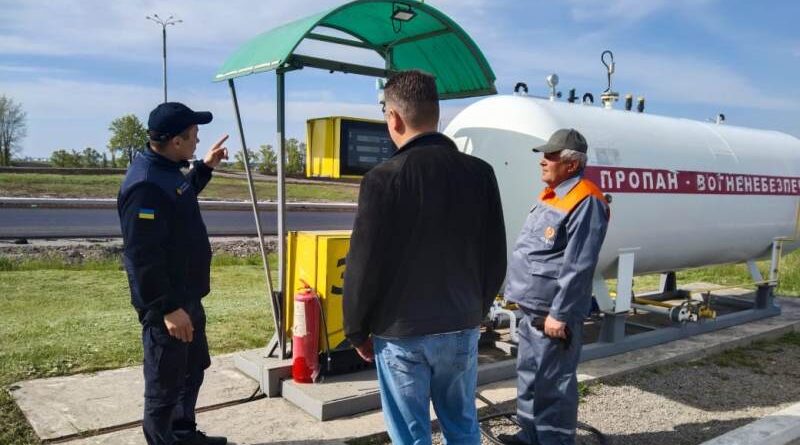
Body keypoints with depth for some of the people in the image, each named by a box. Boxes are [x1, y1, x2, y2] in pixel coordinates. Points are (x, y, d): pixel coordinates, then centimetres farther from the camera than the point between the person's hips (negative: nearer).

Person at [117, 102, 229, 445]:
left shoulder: (167, 170, 7)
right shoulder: (145, 185, -25)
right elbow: (143, 257, -27)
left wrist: (205, 167, 24)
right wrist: (168, 308, -26)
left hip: (187, 297, 11)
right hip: (167, 306, -11)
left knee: (193, 370, 24)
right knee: (165, 384, 6)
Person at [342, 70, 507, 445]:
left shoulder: (384, 179, -15)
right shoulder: (480, 173, -1)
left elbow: (363, 266, -12)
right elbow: (495, 257, 5)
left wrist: (356, 331, 2)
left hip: (401, 333, -4)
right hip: (462, 329, 5)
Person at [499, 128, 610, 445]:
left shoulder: (585, 202, -17)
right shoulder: (551, 195, 13)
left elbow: (578, 267, -21)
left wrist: (559, 313, -22)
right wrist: (518, 292, 18)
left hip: (552, 312, -10)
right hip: (531, 308, 10)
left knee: (552, 382, 2)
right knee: (528, 373, 19)